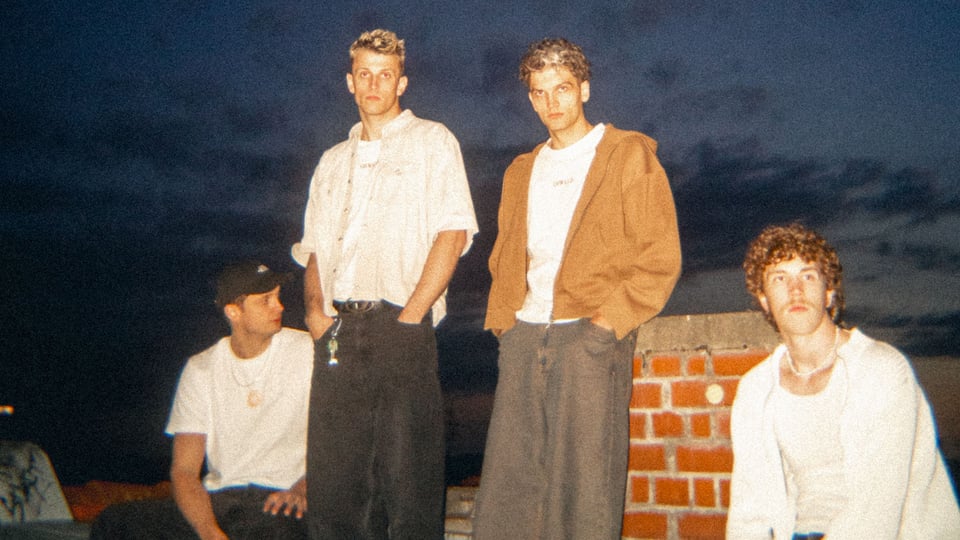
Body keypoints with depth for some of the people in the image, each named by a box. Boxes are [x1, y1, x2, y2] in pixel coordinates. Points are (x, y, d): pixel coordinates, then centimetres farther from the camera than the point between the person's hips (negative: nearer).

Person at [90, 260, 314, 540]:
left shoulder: (308, 352, 2)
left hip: (281, 505, -4)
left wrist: (302, 488, -18)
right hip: (218, 502, 4)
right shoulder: (201, 369, 7)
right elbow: (184, 470, 1)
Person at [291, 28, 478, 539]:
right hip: (338, 331, 5)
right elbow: (314, 248, 21)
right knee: (333, 476, 6)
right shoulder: (333, 160, 22)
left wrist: (410, 317, -11)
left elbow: (453, 234, -5)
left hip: (399, 329, -5)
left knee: (406, 475, -2)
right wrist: (315, 307, 2)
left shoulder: (432, 141, 6)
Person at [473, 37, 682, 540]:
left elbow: (661, 255, -2)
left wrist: (610, 319, -12)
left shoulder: (629, 155, 4)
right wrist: (503, 319, 8)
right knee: (506, 480, 4)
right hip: (524, 335, 5)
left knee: (585, 476, -4)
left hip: (590, 334, -5)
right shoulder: (521, 171, 22)